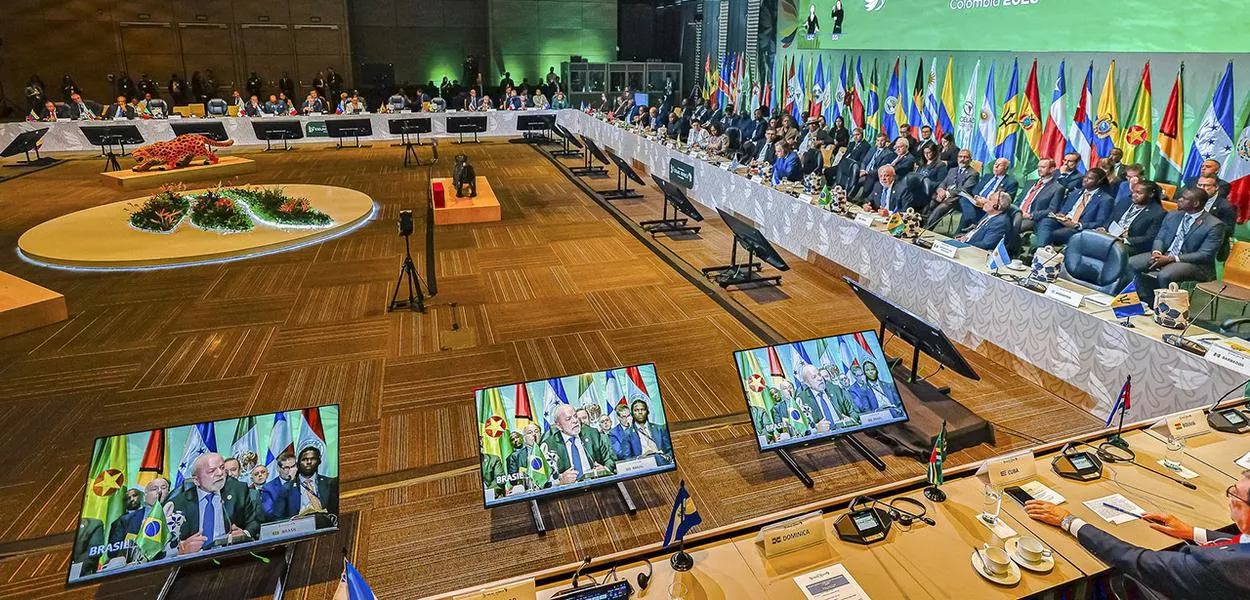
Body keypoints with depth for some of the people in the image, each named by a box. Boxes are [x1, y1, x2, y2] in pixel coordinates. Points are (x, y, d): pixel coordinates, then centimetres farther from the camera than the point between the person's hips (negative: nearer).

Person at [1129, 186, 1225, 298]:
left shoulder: (1214, 225, -9)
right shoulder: (1172, 215, 10)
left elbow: (1204, 255, -15)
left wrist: (1171, 258, -23)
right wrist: (1157, 252, -13)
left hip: (1194, 264, -6)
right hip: (1164, 255, 6)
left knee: (1164, 275, -36)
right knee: (1131, 263, -16)